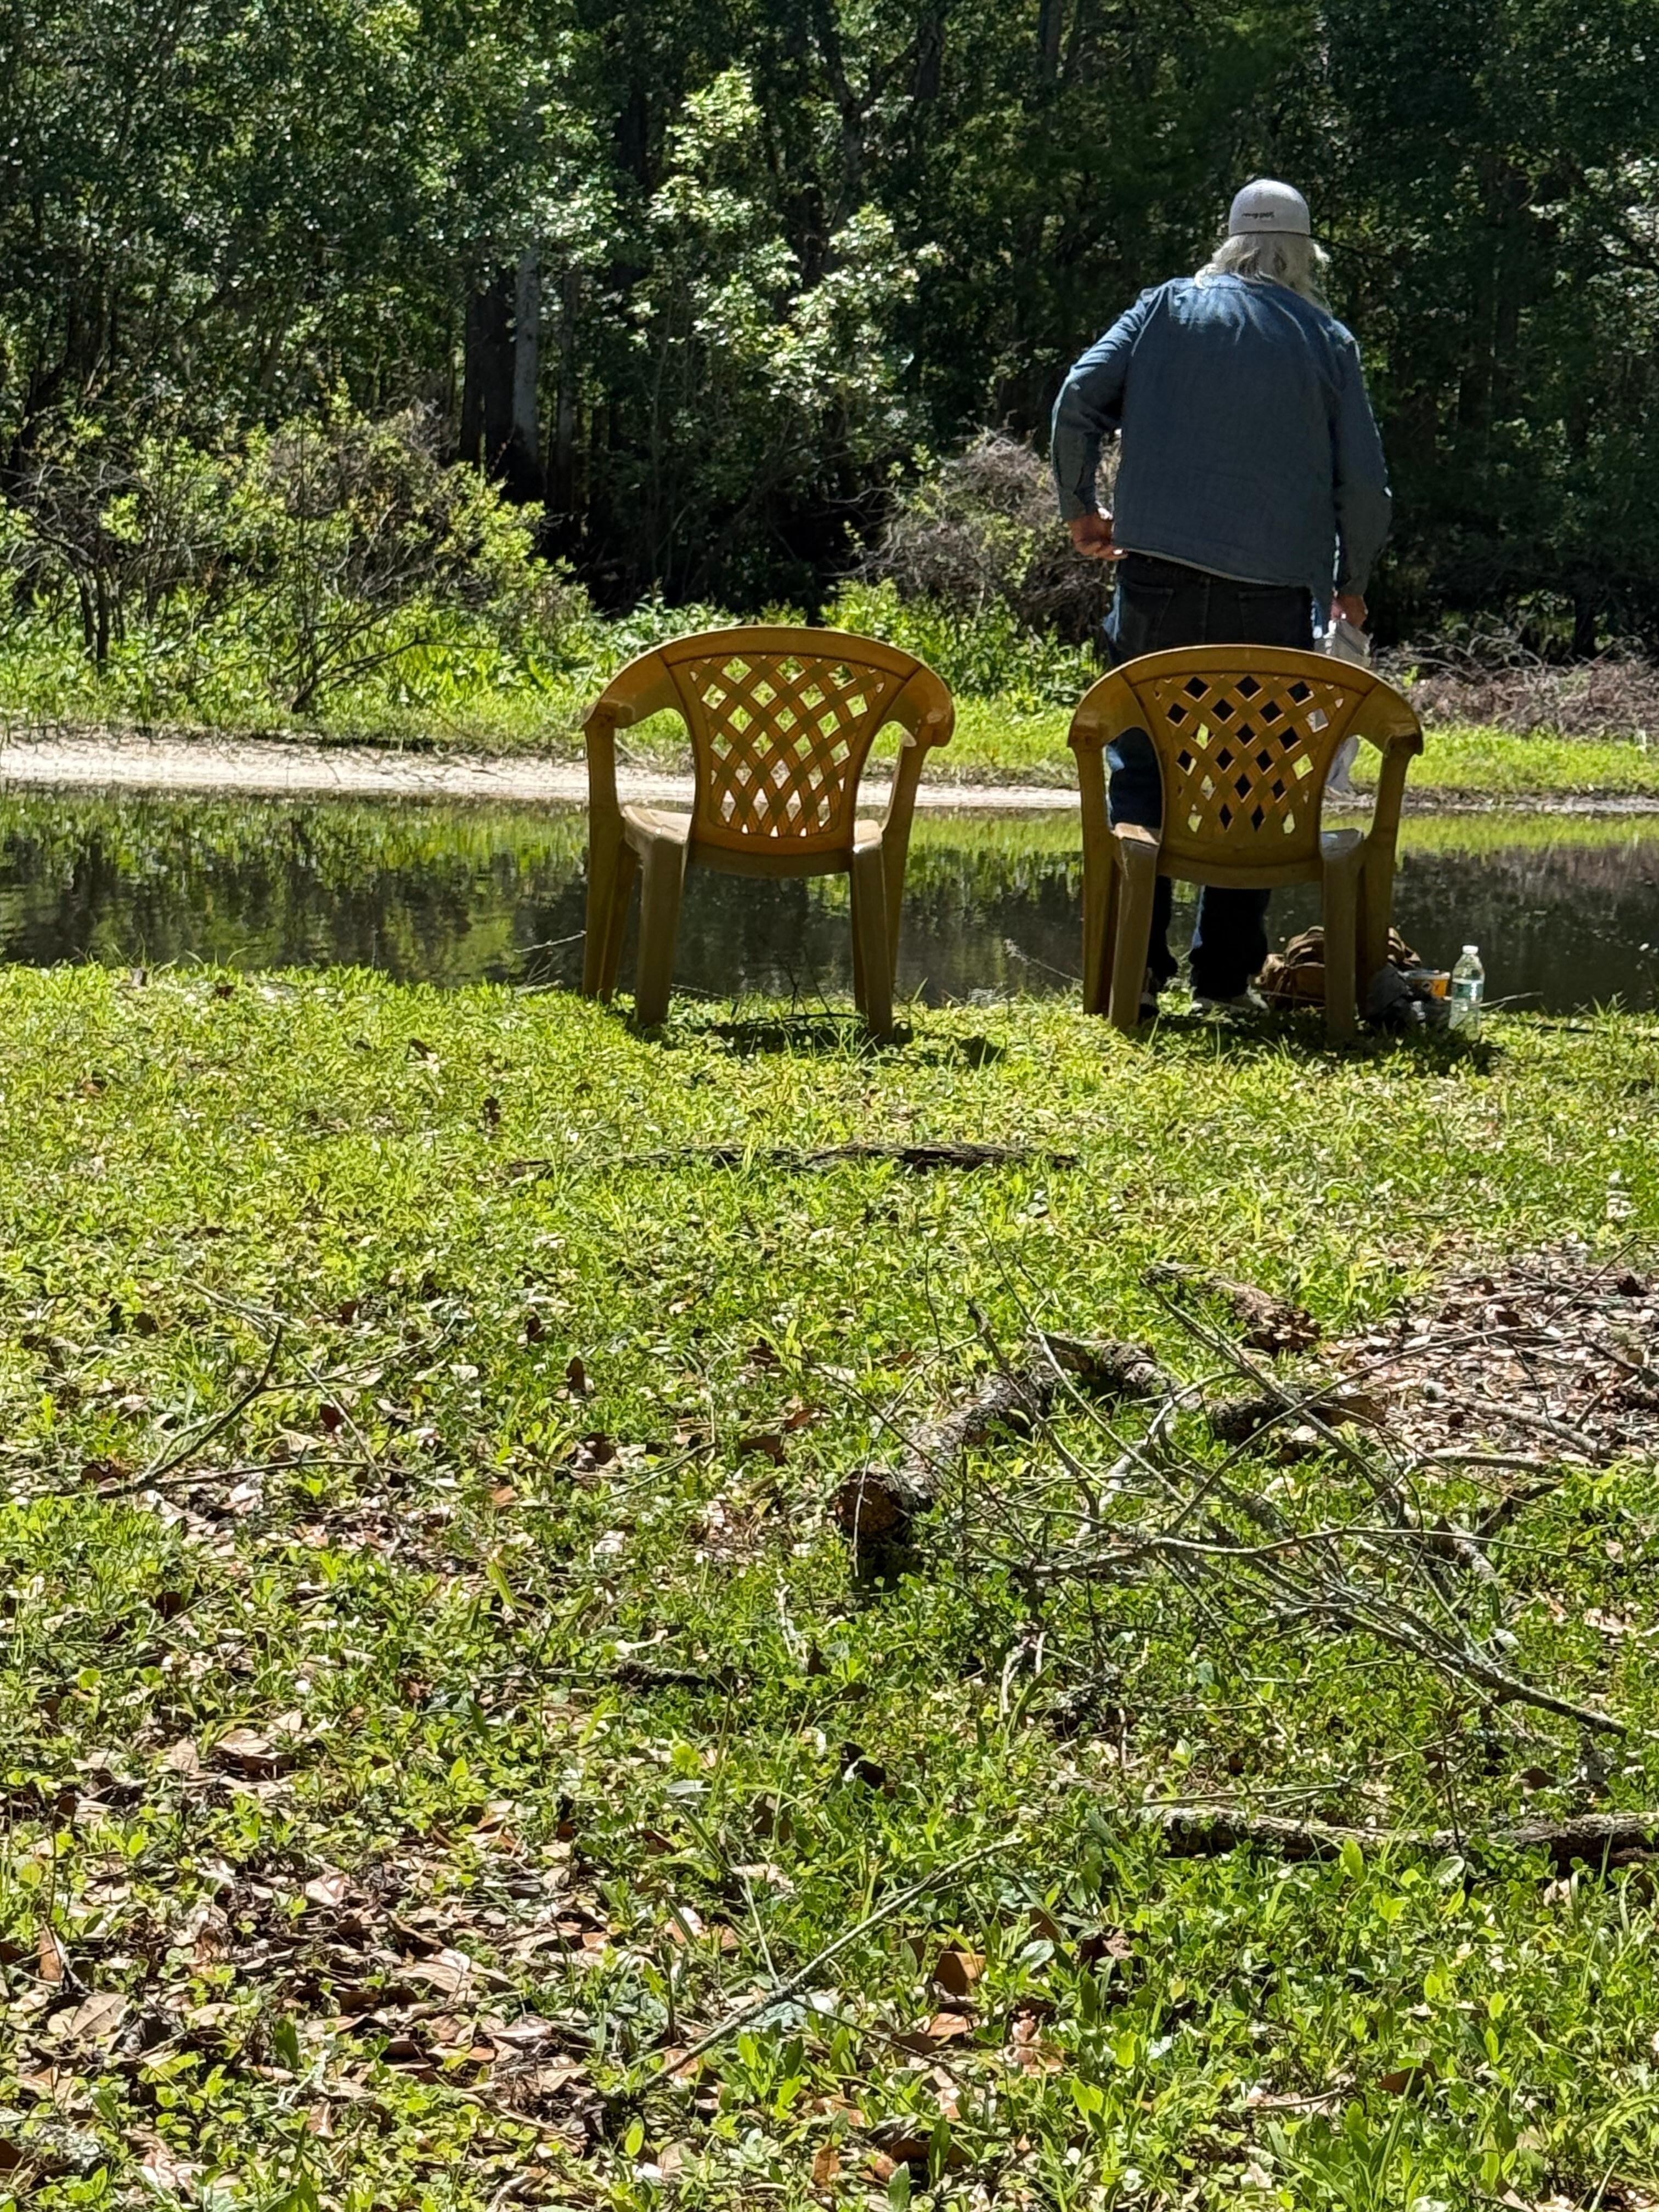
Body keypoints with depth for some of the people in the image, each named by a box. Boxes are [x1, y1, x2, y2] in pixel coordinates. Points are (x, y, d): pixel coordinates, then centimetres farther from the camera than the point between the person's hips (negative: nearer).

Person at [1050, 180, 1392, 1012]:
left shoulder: (1167, 308, 9)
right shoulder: (1326, 341, 8)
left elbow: (1079, 398, 0)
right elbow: (1363, 480, 5)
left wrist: (1079, 508, 14)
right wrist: (1351, 585, 19)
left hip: (1160, 577, 0)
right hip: (1273, 594, 0)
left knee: (1140, 769, 6)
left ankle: (1135, 961, -4)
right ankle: (1226, 975, 7)